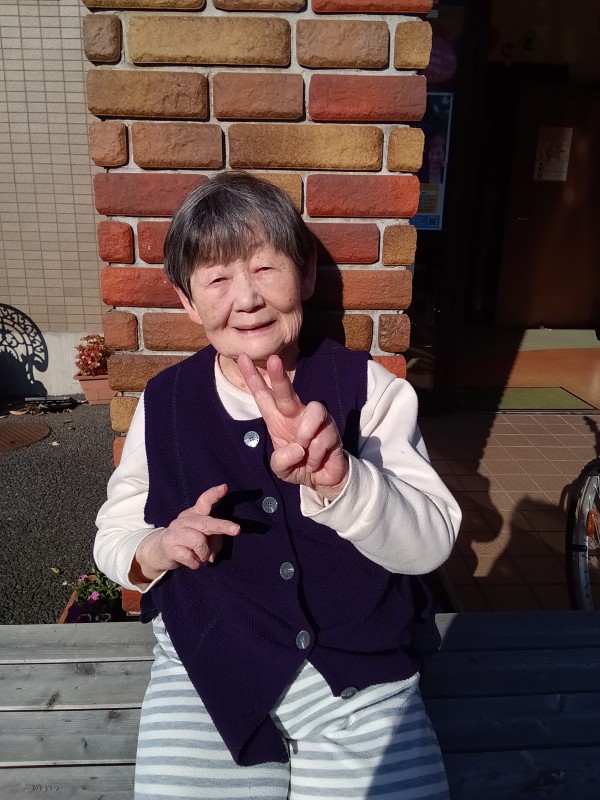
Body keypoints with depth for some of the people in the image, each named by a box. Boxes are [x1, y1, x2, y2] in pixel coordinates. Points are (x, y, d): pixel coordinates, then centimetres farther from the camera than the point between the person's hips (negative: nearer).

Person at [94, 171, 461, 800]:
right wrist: (156, 550, -17)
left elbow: (431, 544, -15)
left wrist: (336, 481, -34)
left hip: (361, 666, 0)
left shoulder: (368, 388, -9)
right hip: (205, 665, 1)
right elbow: (113, 537, 6)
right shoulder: (163, 402, -3)